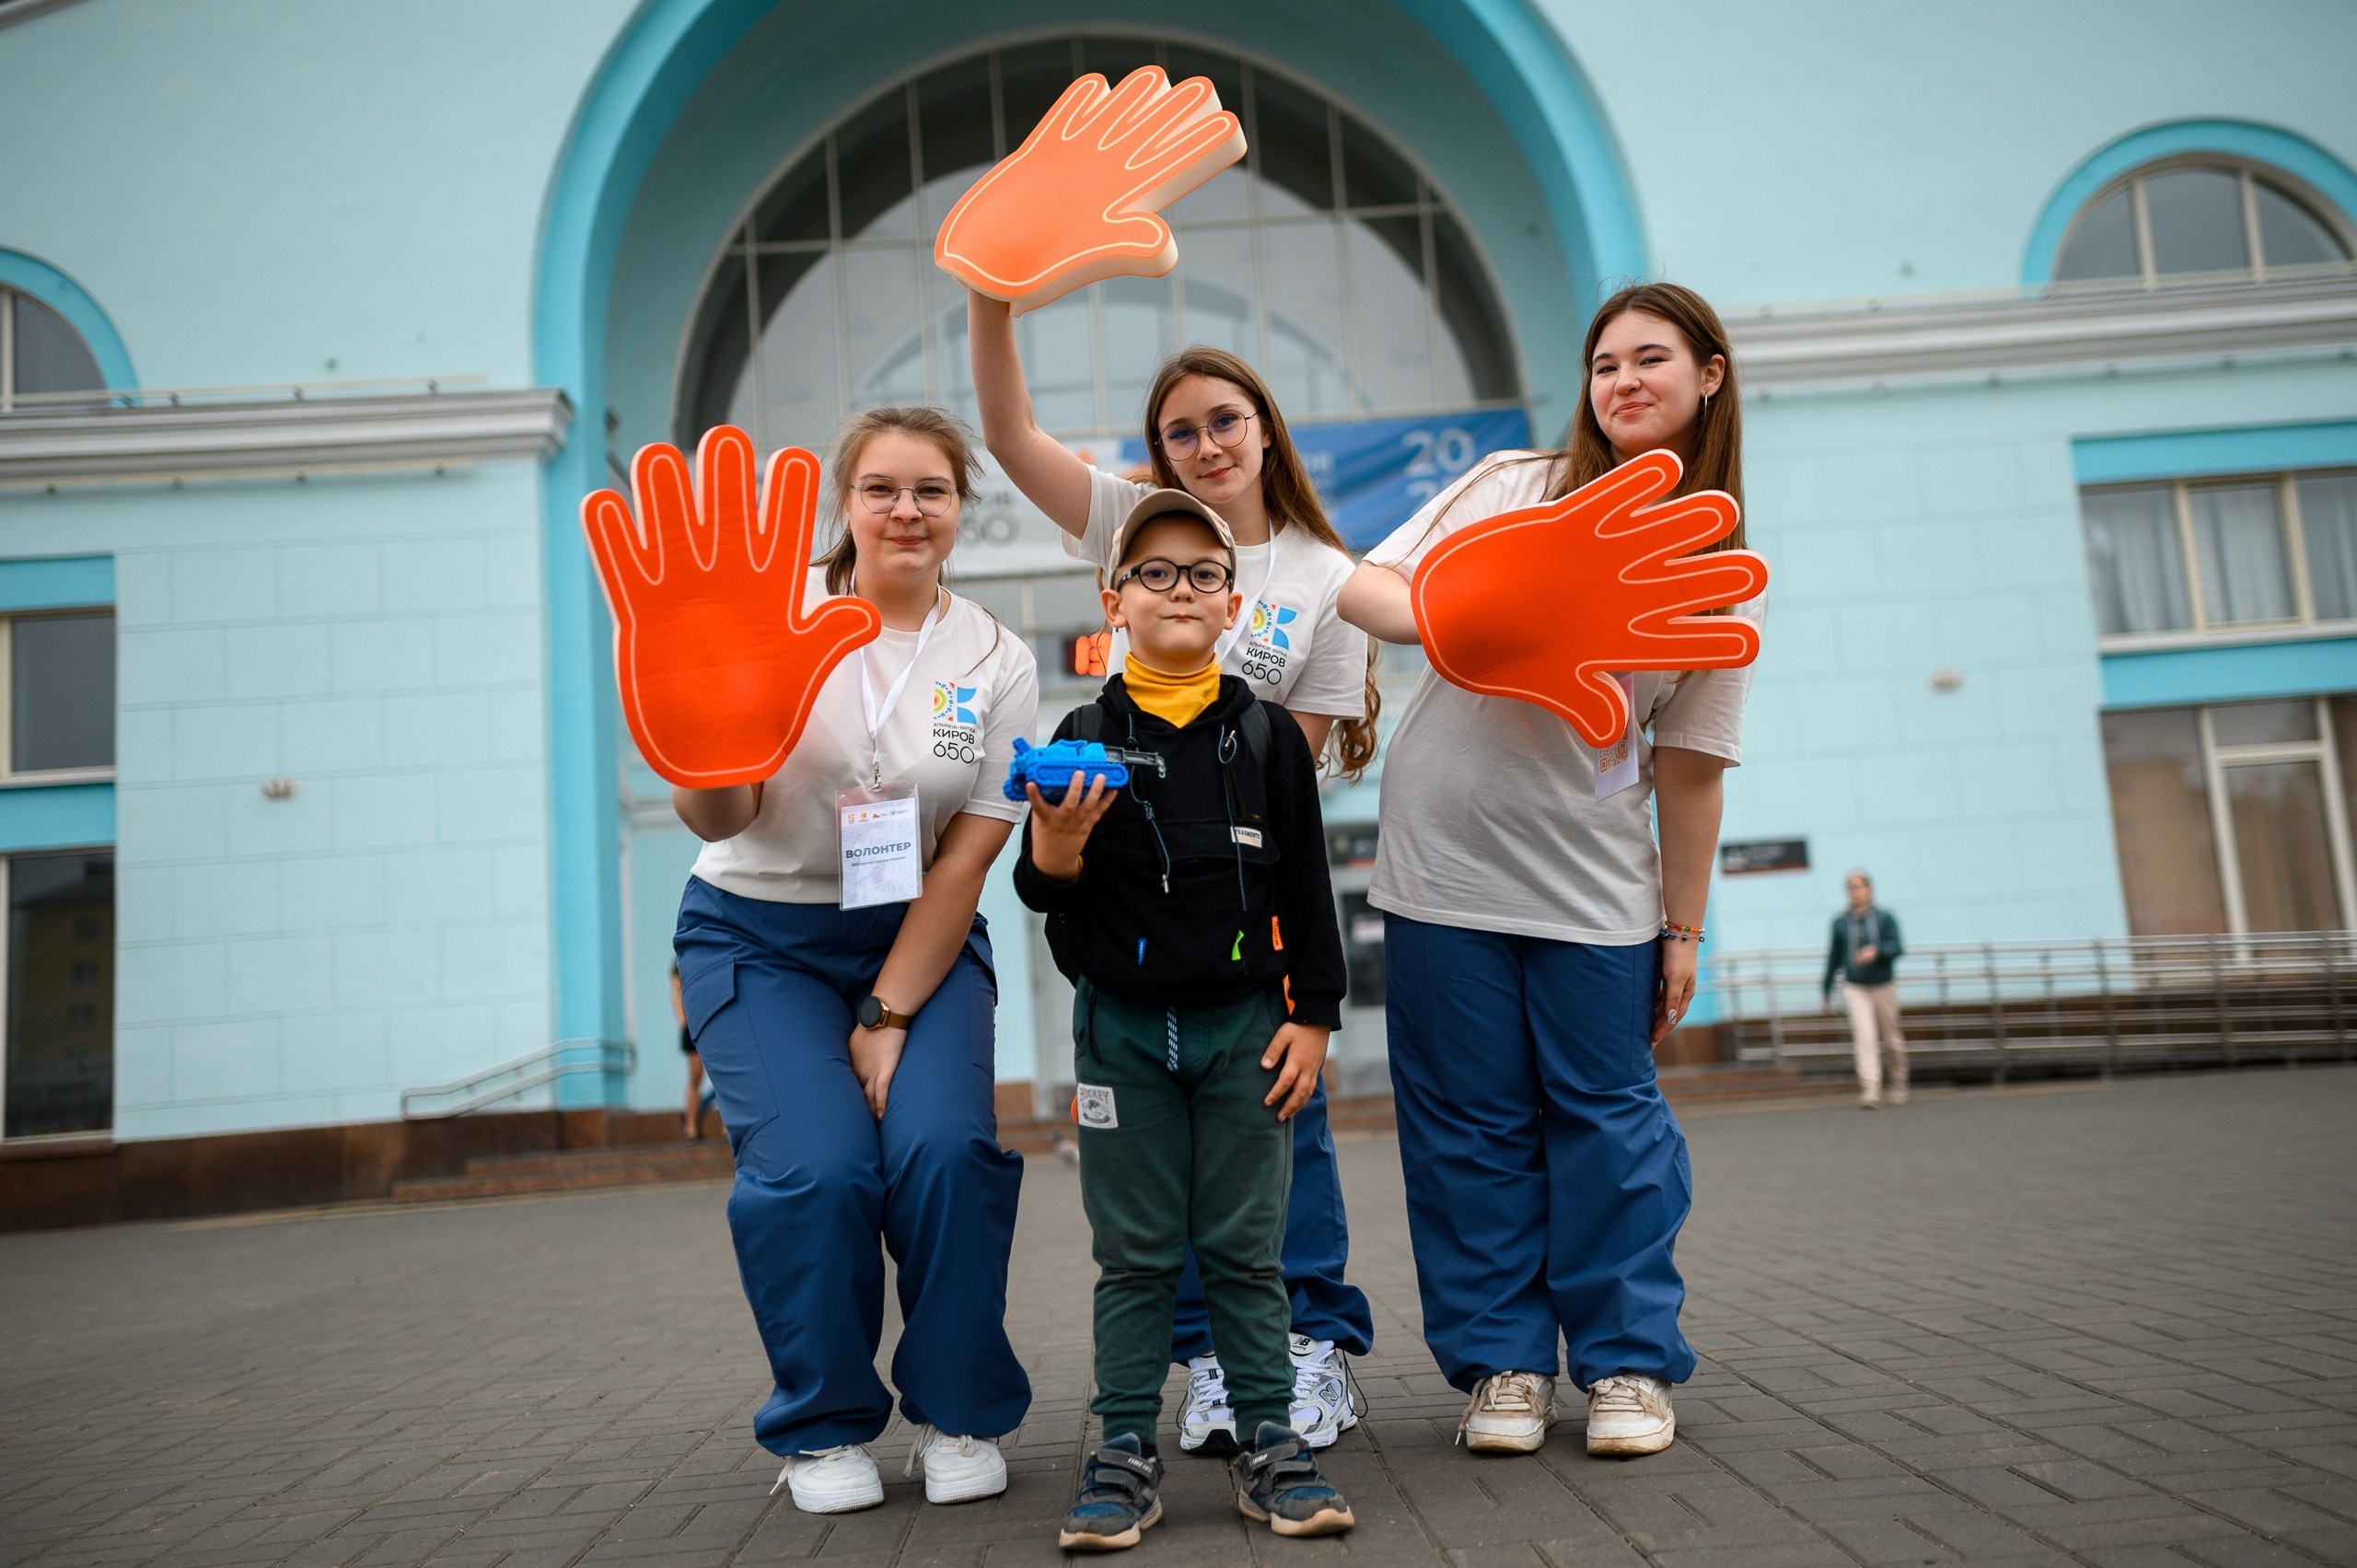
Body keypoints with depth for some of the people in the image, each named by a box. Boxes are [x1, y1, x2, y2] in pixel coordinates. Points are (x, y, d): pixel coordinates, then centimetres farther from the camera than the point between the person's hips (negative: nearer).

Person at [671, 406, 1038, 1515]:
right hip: (759, 936, -1)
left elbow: (965, 860, -5)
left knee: (945, 1149, -20)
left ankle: (960, 1415, 6)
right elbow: (716, 819, -12)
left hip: (921, 938, 1)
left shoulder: (996, 662, -4)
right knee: (818, 1167, -19)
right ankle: (824, 1427, 7)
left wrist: (888, 1018, -10)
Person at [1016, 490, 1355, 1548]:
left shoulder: (1264, 735, 3)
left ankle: (1270, 1441, 17)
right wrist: (1053, 851, -20)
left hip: (1244, 1023, 0)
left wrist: (1312, 1016, 0)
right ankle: (1125, 1451, 16)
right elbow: (1045, 893, 2)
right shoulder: (1086, 738, 1)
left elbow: (1306, 886, 4)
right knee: (1134, 1253, 7)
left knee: (1246, 1249, 7)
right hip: (1123, 1026, 0)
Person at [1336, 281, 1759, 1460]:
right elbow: (1365, 586, -1)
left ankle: (1629, 1363, 20)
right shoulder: (1511, 487, 2)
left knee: (1606, 1117, 4)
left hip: (1595, 885, 0)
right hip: (1442, 863, 0)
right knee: (1472, 1121, 6)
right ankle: (1501, 1362, 19)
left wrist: (1683, 929, 4)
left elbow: (1688, 771, 4)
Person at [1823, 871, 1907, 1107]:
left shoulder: (1885, 918, -2)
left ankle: (1898, 1082, 34)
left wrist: (1876, 951, -29)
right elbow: (1834, 956, 10)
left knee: (1891, 1039, 12)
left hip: (1883, 987, 0)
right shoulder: (1840, 922, 2)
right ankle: (1869, 1088, -20)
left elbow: (1897, 947, -9)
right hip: (1855, 988, 0)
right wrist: (1827, 988, 14)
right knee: (1864, 1036, -15)